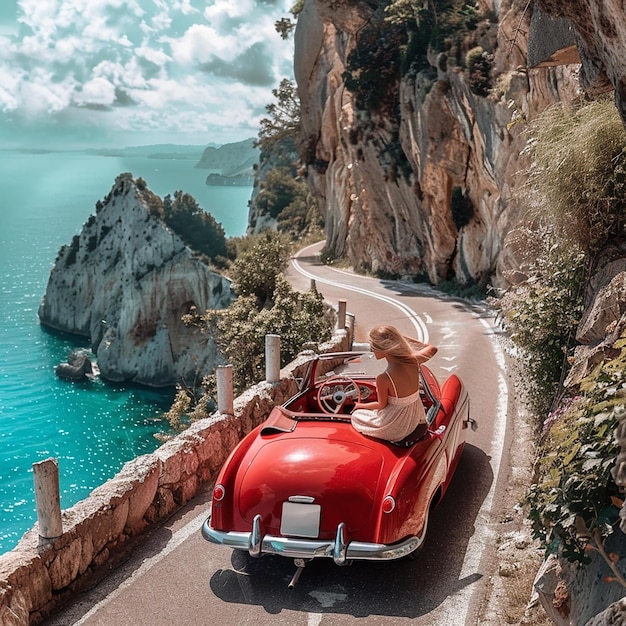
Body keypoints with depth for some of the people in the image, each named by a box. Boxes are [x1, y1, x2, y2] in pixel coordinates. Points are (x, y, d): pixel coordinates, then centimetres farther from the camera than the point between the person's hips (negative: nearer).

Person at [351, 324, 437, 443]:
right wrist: (400, 338, 4)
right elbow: (432, 349, 6)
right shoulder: (413, 361, -16)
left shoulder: (383, 379, -31)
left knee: (356, 415, 20)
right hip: (416, 419, 6)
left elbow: (382, 405, -12)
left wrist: (361, 405, 8)